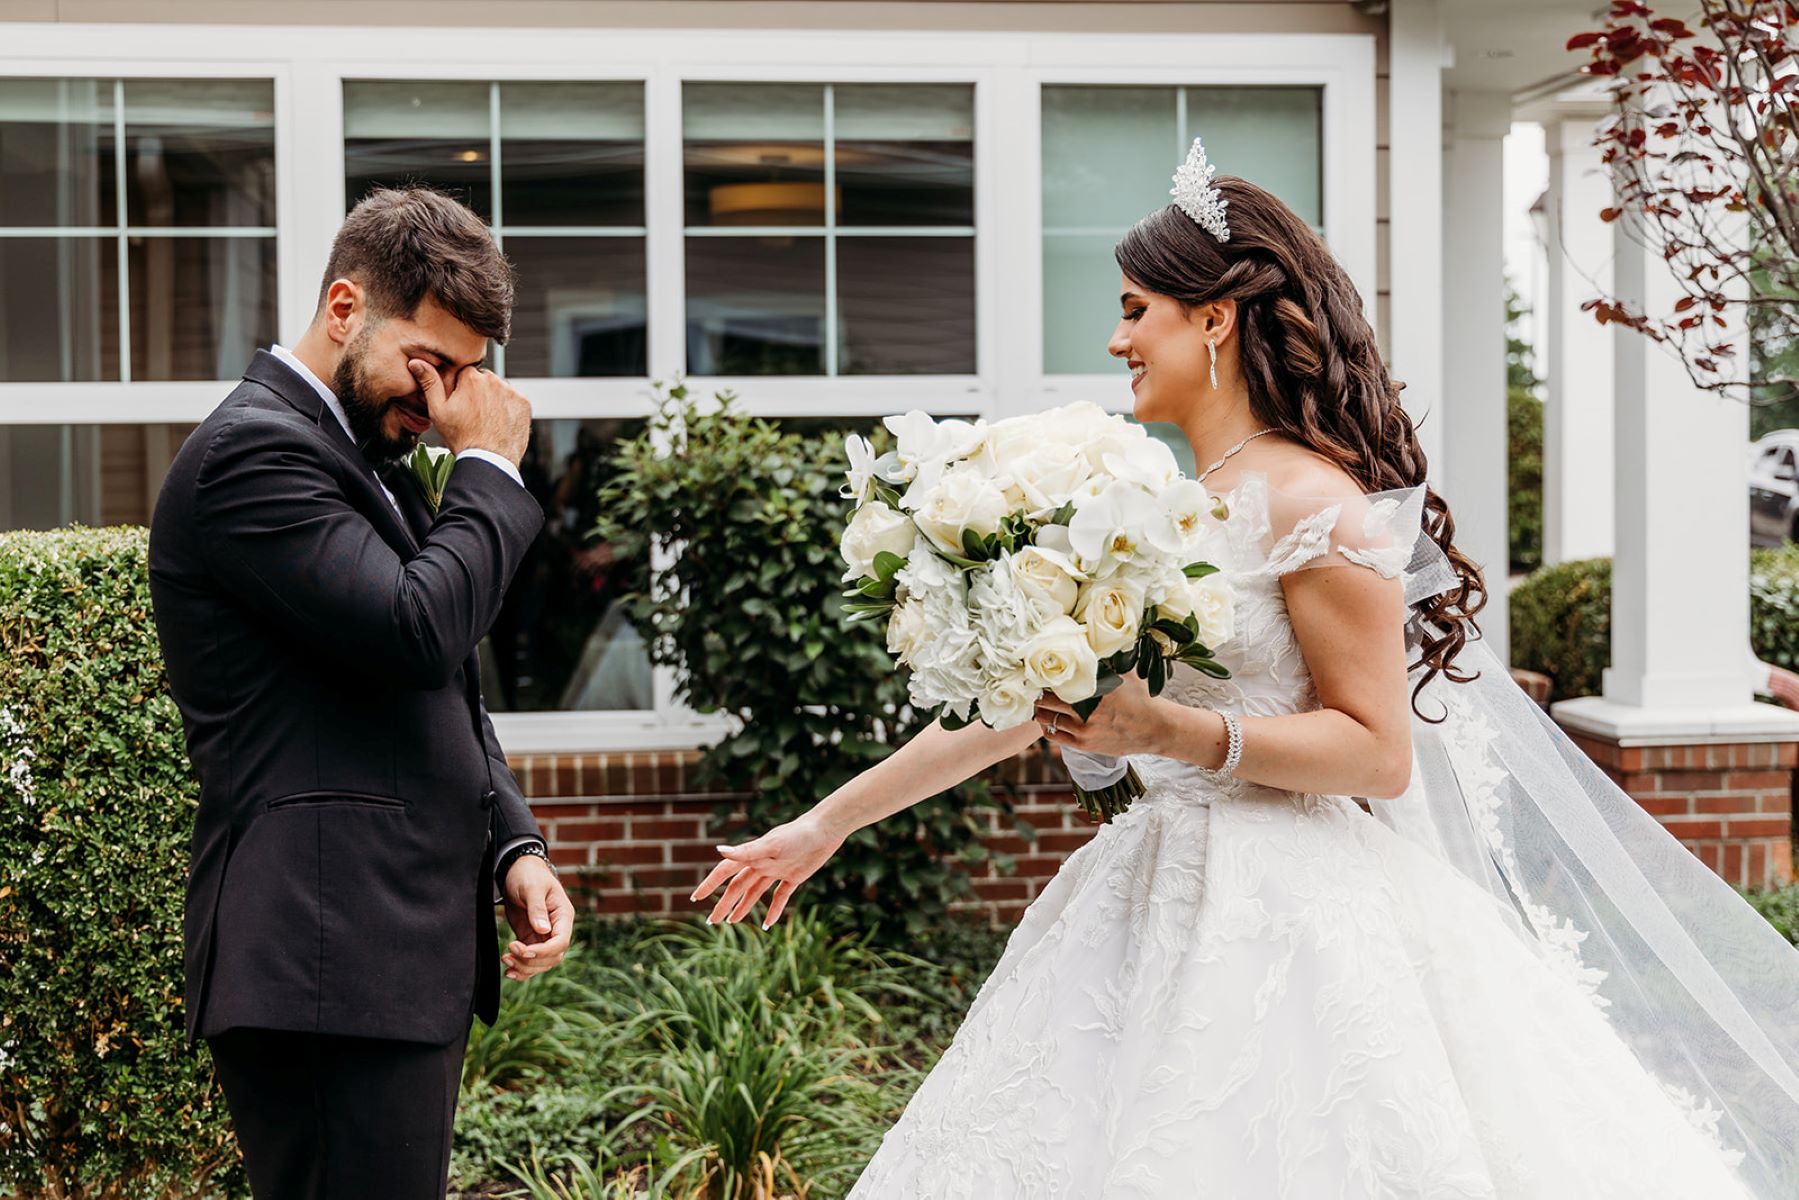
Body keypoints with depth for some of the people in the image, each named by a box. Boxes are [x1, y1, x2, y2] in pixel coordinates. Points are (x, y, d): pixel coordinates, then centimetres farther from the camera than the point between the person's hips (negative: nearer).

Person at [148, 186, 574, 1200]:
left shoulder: (370, 460, 21)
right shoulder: (252, 451, -11)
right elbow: (420, 631, -22)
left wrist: (514, 845, 9)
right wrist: (490, 467, -7)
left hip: (403, 957, 10)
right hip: (333, 964, -10)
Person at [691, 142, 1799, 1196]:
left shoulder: (1311, 501, -11)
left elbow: (1377, 751, -13)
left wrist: (1170, 732, -22)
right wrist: (826, 824, 19)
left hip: (1295, 922, -8)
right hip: (1176, 910, 8)